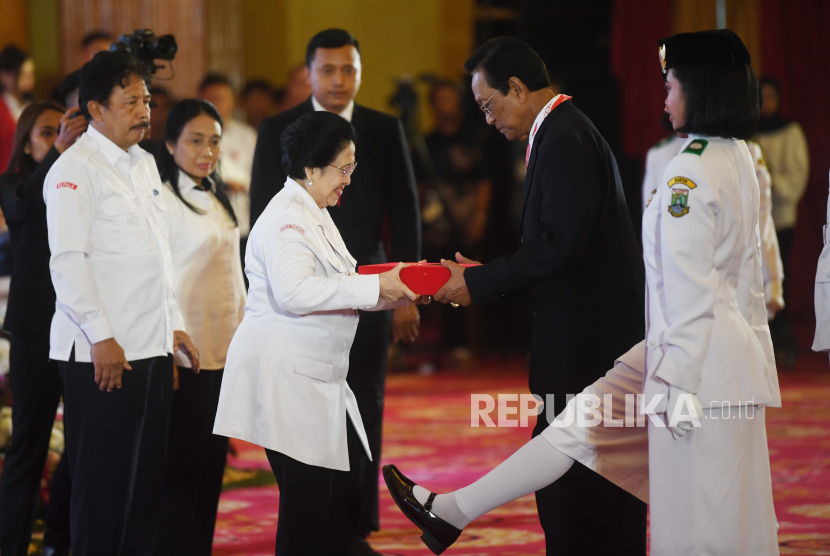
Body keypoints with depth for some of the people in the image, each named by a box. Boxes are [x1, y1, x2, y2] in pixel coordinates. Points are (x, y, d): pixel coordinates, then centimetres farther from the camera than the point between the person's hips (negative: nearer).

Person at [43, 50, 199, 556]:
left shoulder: (144, 164, 16)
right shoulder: (75, 169, -9)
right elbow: (68, 260, -15)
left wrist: (175, 324, 19)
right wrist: (102, 337, -18)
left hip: (151, 345, 8)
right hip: (101, 352, -8)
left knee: (149, 476, 9)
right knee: (102, 480, -3)